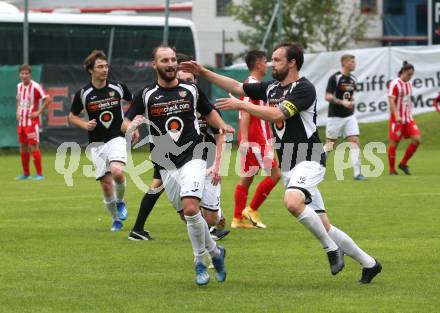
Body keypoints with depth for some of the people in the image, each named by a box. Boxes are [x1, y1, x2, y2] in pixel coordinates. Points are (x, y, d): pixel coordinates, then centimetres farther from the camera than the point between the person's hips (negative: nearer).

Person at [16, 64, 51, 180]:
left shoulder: (35, 86, -13)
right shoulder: (19, 86, 9)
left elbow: (48, 99, -16)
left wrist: (38, 112, -16)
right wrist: (18, 111, 12)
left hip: (32, 121, -7)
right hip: (21, 121, 7)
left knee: (34, 146, -10)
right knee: (23, 146, 11)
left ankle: (39, 174, -6)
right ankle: (26, 173, 20)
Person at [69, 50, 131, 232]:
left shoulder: (118, 87, -2)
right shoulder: (83, 94, -4)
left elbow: (133, 102, 18)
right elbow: (72, 116, 8)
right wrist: (85, 125, -11)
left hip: (117, 138, -1)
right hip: (97, 143, 1)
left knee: (117, 171, -27)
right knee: (106, 184, -1)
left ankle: (121, 201, 3)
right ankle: (116, 220, 20)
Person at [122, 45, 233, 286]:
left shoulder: (191, 90, 5)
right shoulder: (146, 95, 3)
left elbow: (209, 112, 22)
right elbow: (125, 124, 3)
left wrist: (222, 126, 2)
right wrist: (133, 124, -21)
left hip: (192, 159, -2)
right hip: (166, 166, 2)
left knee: (191, 209, -21)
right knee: (189, 215, 4)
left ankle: (200, 261, -4)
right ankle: (215, 252, 28)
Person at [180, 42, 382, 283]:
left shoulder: (304, 88, -11)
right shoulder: (271, 88, 14)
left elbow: (277, 115, -22)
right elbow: (236, 87, 16)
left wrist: (241, 105, -20)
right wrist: (203, 72, 8)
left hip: (308, 161, -8)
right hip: (288, 166, 8)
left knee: (292, 202, -34)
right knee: (324, 227, 5)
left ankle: (331, 249, -18)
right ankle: (368, 263, 16)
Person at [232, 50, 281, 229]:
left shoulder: (253, 84, 18)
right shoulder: (252, 85, -13)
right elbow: (245, 112, -22)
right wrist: (244, 139, -27)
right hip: (255, 139, -10)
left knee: (246, 178, 10)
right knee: (274, 174, -7)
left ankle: (238, 219, 11)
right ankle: (251, 210, -3)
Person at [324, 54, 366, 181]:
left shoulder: (353, 79, 9)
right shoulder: (335, 78, -12)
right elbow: (328, 96, -17)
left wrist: (351, 103, 12)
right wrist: (342, 102, -25)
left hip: (349, 116, 6)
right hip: (335, 116, -6)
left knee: (355, 141, -7)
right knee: (330, 144, 3)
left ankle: (357, 173, -9)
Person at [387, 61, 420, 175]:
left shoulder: (409, 84, 12)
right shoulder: (395, 84, -10)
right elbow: (391, 101, -17)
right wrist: (396, 116, -27)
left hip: (408, 118, 7)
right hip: (397, 118, -7)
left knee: (416, 139, -5)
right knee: (394, 142, -1)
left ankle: (403, 164, 8)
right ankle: (392, 169, 10)